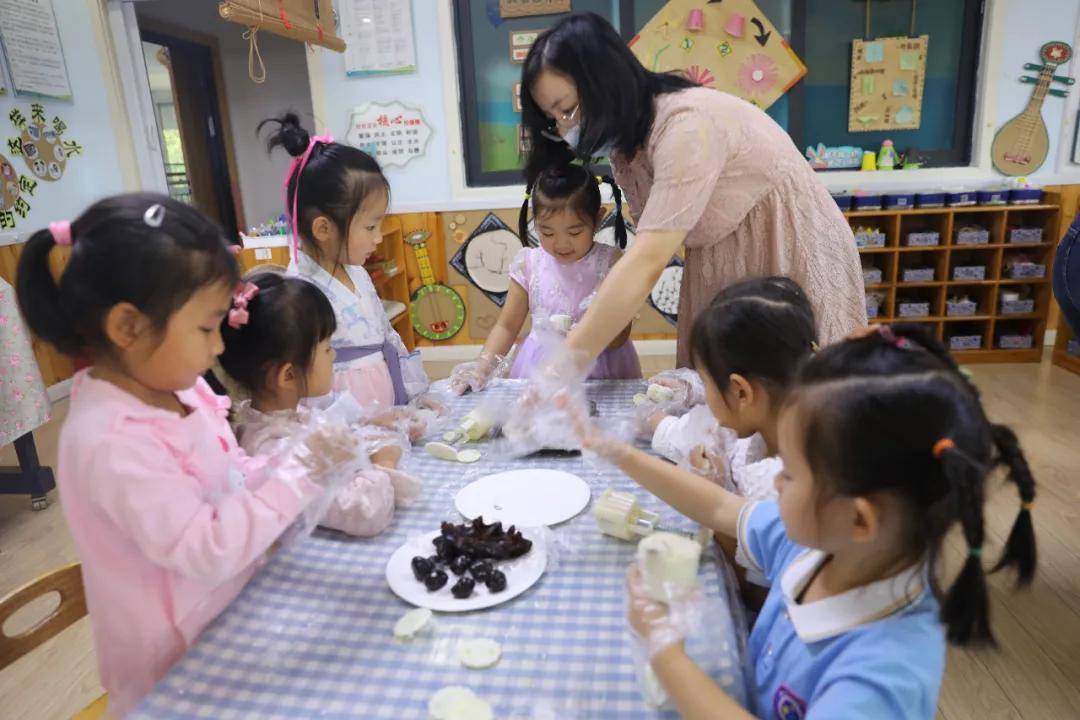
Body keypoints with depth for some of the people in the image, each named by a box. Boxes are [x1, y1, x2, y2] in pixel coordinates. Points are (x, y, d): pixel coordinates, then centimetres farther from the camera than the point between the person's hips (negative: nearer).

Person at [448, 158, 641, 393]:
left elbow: (620, 335, -7)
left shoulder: (611, 264, -7)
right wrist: (483, 365, -11)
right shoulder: (529, 264, -1)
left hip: (600, 371, 0)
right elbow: (507, 326, 5)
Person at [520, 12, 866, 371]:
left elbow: (647, 263, -35)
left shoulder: (688, 125, -27)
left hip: (794, 264, -7)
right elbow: (652, 252, -5)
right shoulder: (625, 143, 0)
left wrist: (567, 362, -36)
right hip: (719, 277, 7)